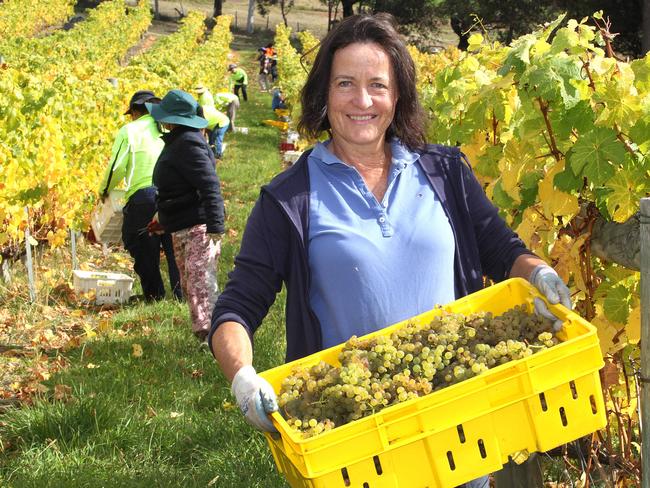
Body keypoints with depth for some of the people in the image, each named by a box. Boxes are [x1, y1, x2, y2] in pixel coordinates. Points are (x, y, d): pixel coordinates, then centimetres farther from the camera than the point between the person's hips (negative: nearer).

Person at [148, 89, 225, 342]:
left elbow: (210, 186, -25)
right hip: (182, 229, 11)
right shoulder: (178, 141, 15)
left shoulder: (188, 145, -18)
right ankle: (203, 332, 20)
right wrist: (163, 218, 32)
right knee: (189, 285, 14)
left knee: (201, 283, -14)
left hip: (199, 228, -11)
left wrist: (215, 227, -32)